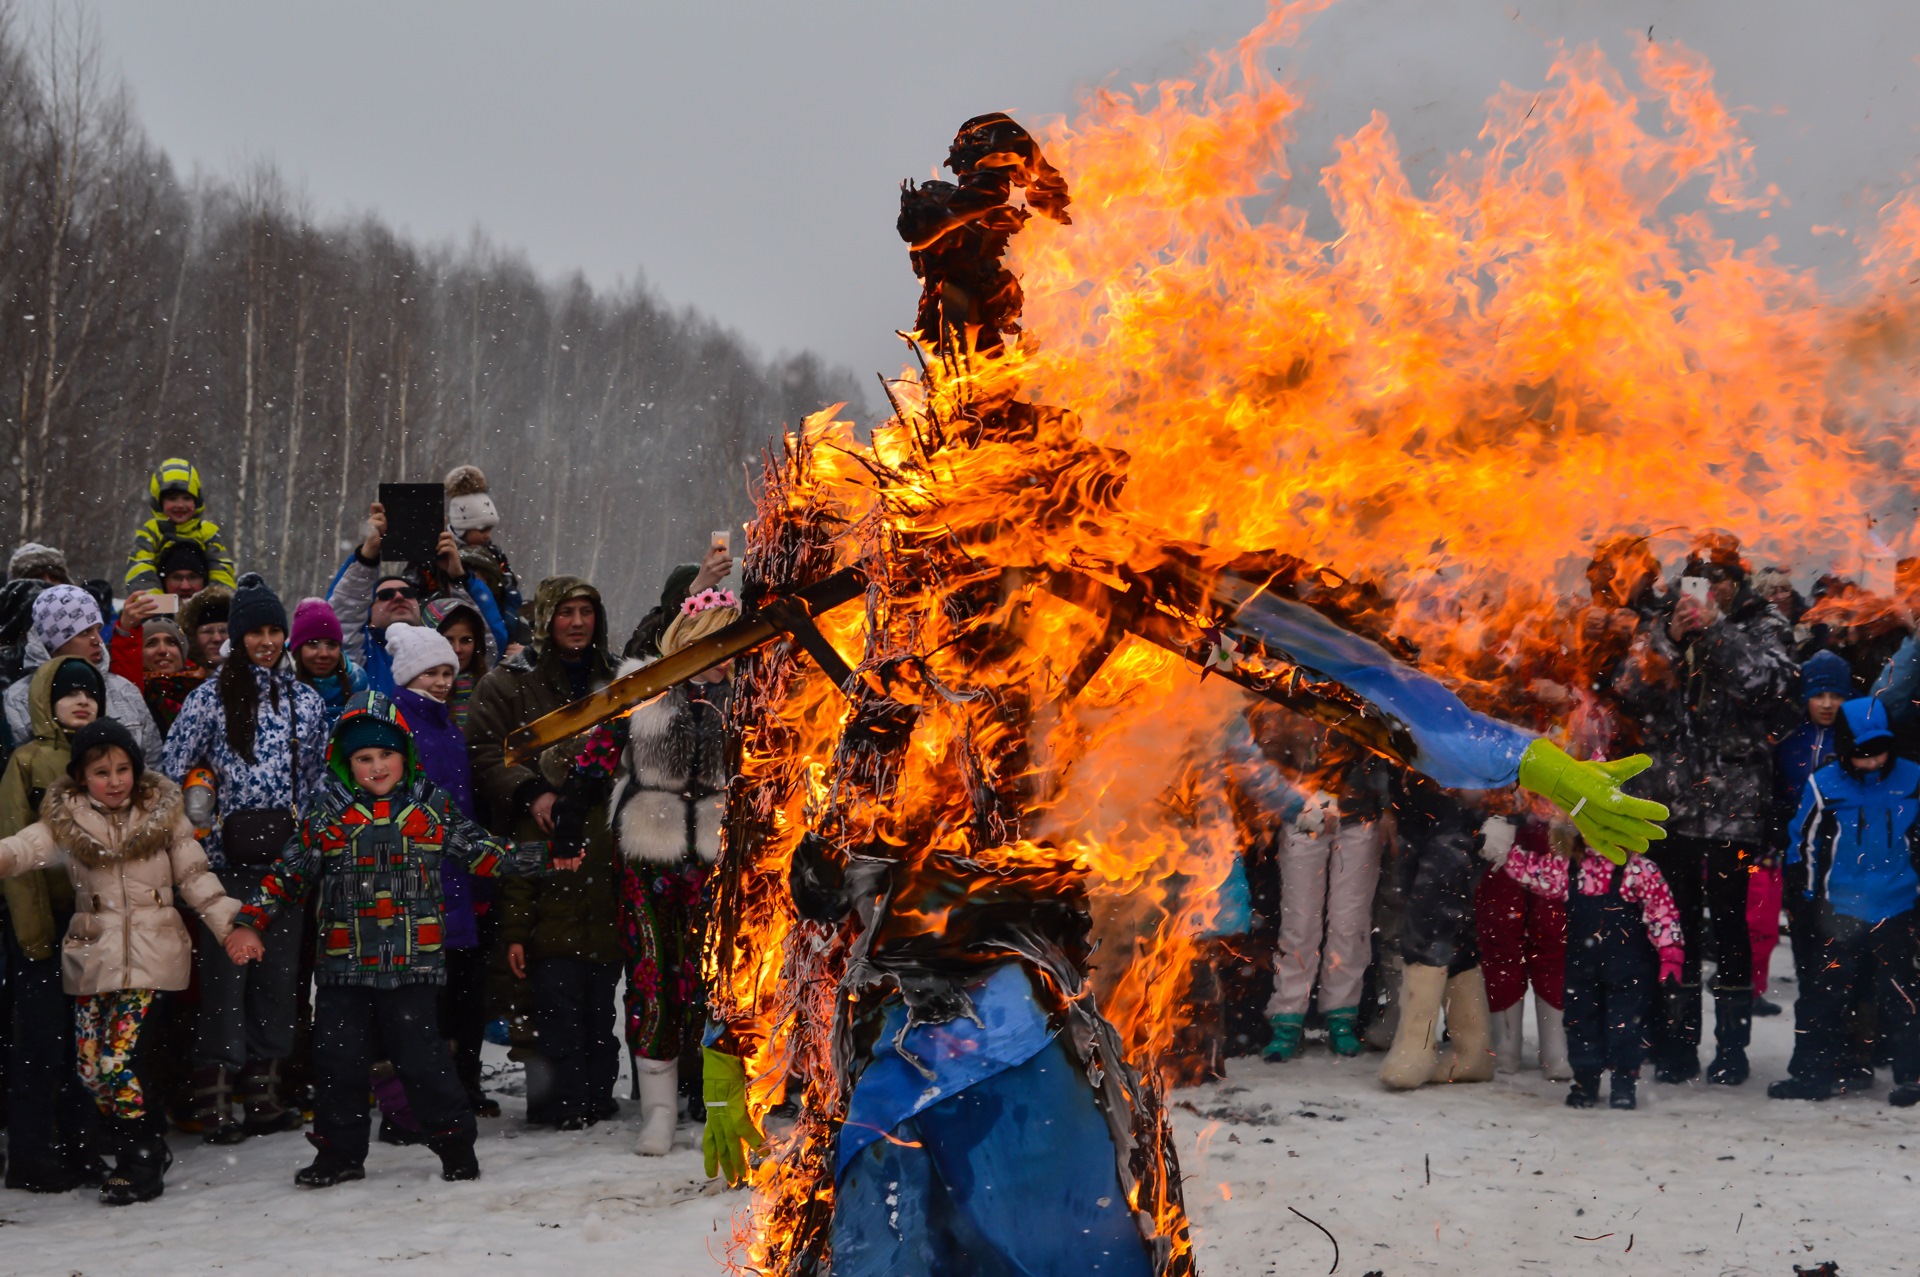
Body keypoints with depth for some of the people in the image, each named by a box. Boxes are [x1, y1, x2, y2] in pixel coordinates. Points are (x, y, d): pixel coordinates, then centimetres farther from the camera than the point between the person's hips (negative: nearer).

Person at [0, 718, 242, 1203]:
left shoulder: (162, 814, 2)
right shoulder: (66, 821, 3)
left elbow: (195, 876, 6)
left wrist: (227, 924, -5)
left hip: (151, 954, -3)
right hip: (93, 957, 3)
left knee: (119, 1062, -12)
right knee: (90, 1067, 3)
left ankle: (141, 1168, 1)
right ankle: (149, 1150, 19)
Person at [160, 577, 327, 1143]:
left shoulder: (306, 699, 12)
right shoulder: (210, 697, -1)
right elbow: (170, 773, -3)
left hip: (285, 859, 4)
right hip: (227, 859, -4)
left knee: (279, 970, 7)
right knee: (225, 971, -6)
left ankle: (262, 1090, 16)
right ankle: (213, 1099, -2)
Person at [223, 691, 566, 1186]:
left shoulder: (433, 809, 6)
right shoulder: (326, 815, 5)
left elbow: (484, 853, 13)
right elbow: (288, 876, 8)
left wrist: (545, 857, 7)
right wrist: (251, 923, -1)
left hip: (414, 961, -2)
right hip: (343, 962, 2)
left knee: (420, 1055, -3)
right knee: (337, 1058, 4)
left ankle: (455, 1142, 13)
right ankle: (339, 1152, 19)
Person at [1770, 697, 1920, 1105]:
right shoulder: (1824, 785, -5)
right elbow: (1804, 843, 2)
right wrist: (1810, 898, 2)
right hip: (1840, 909, 0)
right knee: (1827, 994, 5)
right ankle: (1814, 1073, 12)